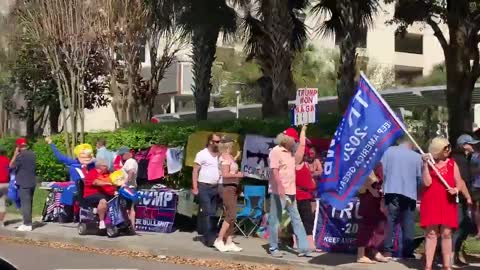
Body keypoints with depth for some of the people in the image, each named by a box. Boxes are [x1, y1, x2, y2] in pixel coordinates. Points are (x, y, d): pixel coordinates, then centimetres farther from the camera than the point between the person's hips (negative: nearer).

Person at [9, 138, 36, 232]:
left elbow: (11, 165, -11)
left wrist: (15, 154, -6)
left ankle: (27, 224, -6)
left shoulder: (21, 155, -16)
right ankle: (28, 223, 20)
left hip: (24, 183, -8)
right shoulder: (32, 154, 10)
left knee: (25, 203, -6)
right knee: (29, 203, 14)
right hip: (32, 182, 8)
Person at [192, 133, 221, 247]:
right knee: (207, 213, -11)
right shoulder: (202, 154, -5)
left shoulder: (219, 155, 13)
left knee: (213, 213, 8)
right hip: (204, 187, -6)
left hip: (215, 187, 6)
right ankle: (209, 238, -11)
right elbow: (195, 171, -6)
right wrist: (195, 187, -14)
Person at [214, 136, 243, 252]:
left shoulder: (229, 156, 14)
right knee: (231, 215, -12)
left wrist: (236, 157, 25)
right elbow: (225, 174, -21)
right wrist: (238, 175, -11)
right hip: (228, 188, -10)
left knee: (231, 216, 9)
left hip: (233, 188, 10)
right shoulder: (226, 157, -14)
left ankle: (229, 242, 11)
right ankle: (219, 240, -9)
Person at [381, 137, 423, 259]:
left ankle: (387, 251, 2)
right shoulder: (417, 156, 2)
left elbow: (382, 170, -1)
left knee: (389, 222, 4)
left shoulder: (389, 151, 1)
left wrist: (383, 185, 10)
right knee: (408, 224, 6)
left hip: (392, 192, 0)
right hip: (410, 194, 0)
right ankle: (407, 252, 6)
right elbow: (420, 177, 5)